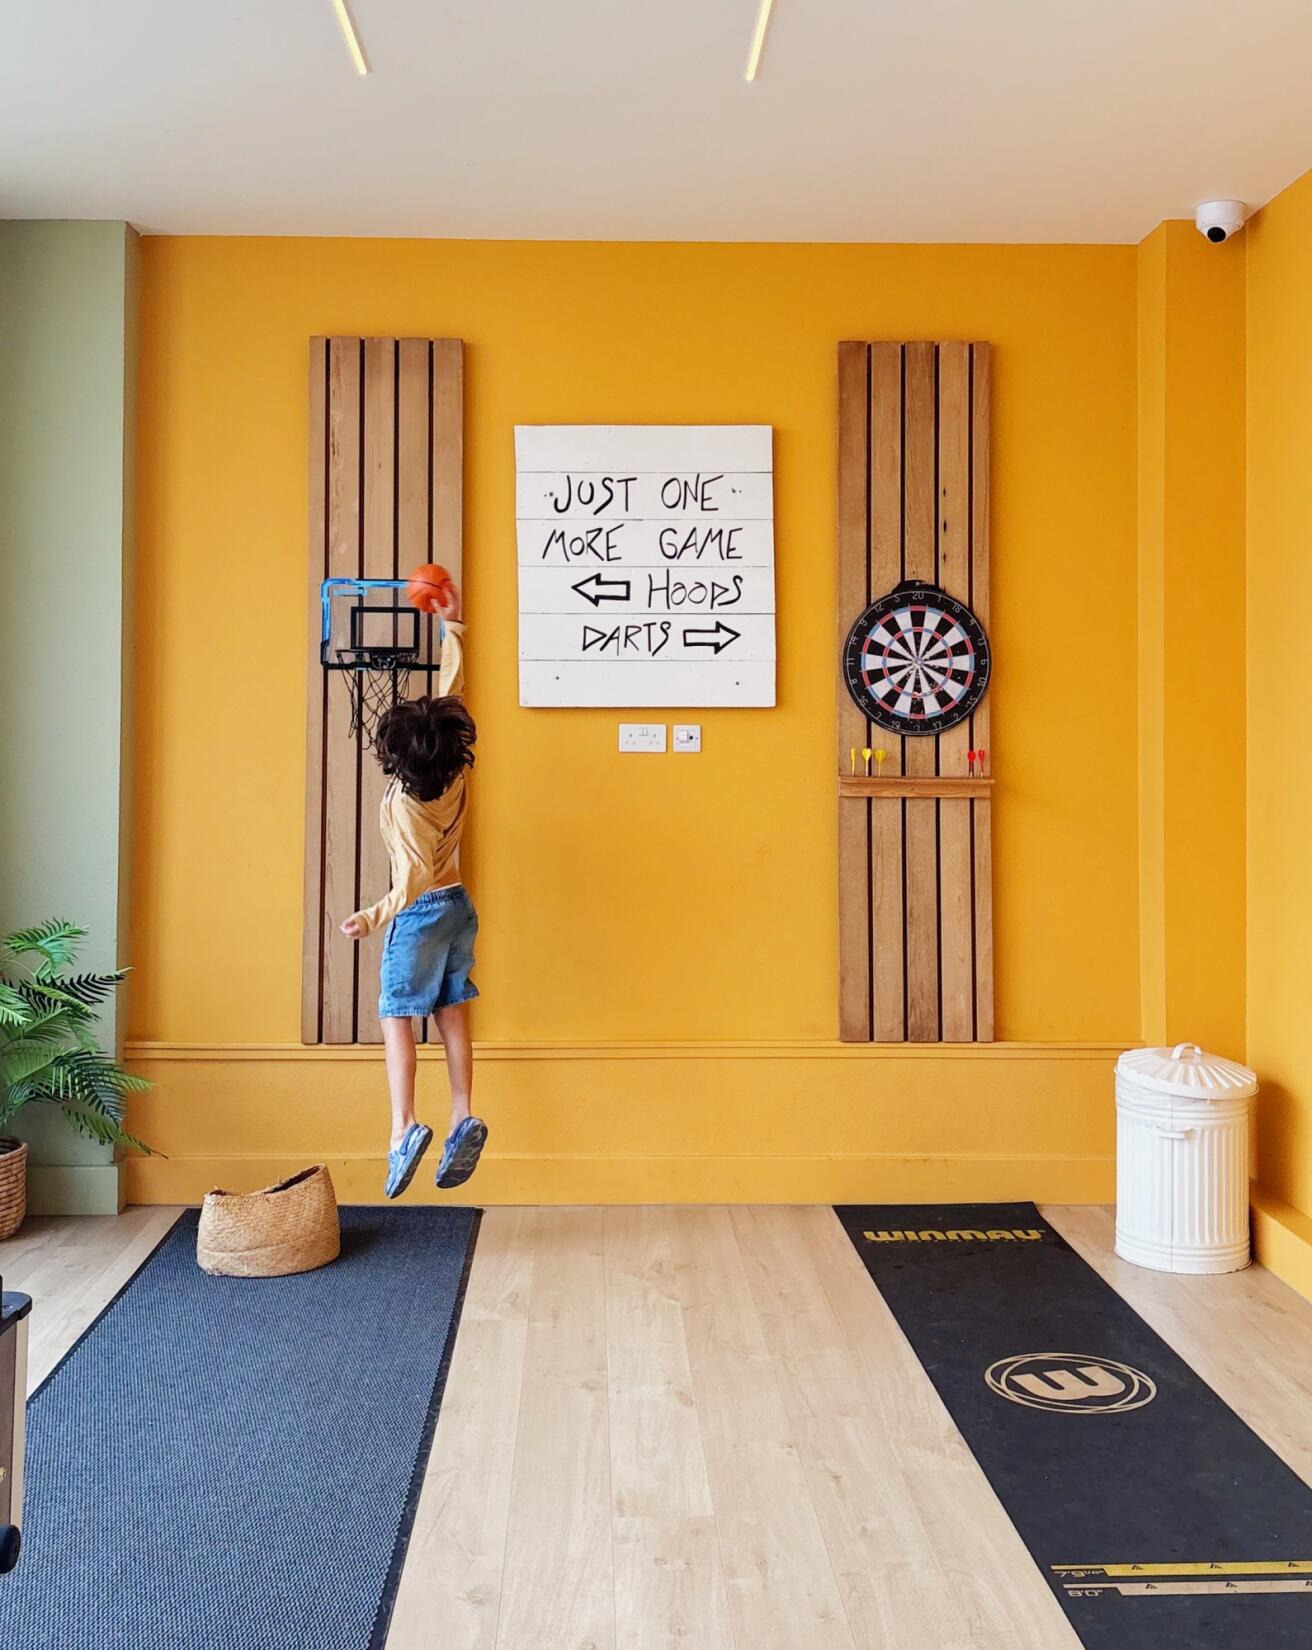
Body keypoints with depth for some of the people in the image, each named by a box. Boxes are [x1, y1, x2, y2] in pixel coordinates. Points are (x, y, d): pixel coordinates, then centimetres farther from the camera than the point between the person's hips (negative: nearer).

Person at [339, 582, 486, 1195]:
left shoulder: (404, 802, -23)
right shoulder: (454, 772, -7)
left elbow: (416, 875, -30)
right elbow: (450, 687, 3)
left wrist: (374, 917, -33)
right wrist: (451, 623, 9)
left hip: (421, 914, -7)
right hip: (459, 906, 7)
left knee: (397, 1017, -1)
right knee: (452, 1015, 10)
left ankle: (404, 1128, -9)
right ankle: (462, 1118, 7)